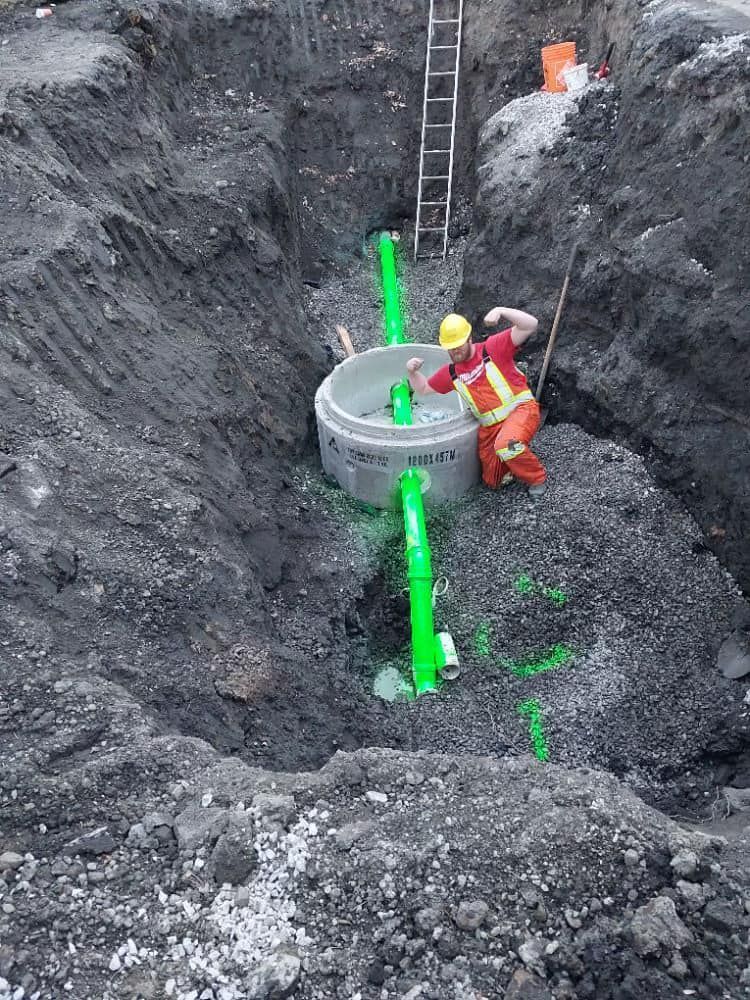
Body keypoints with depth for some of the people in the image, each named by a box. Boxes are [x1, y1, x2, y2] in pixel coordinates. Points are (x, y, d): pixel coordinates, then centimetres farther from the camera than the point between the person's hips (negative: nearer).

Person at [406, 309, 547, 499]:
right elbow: (423, 388, 23)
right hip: (489, 426, 6)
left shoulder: (493, 348, -6)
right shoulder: (451, 373, 10)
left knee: (506, 446, -38)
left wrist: (500, 311, -27)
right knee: (494, 481, 4)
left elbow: (530, 325, -16)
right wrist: (412, 372, 3)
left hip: (520, 409, -6)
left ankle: (537, 478, -9)